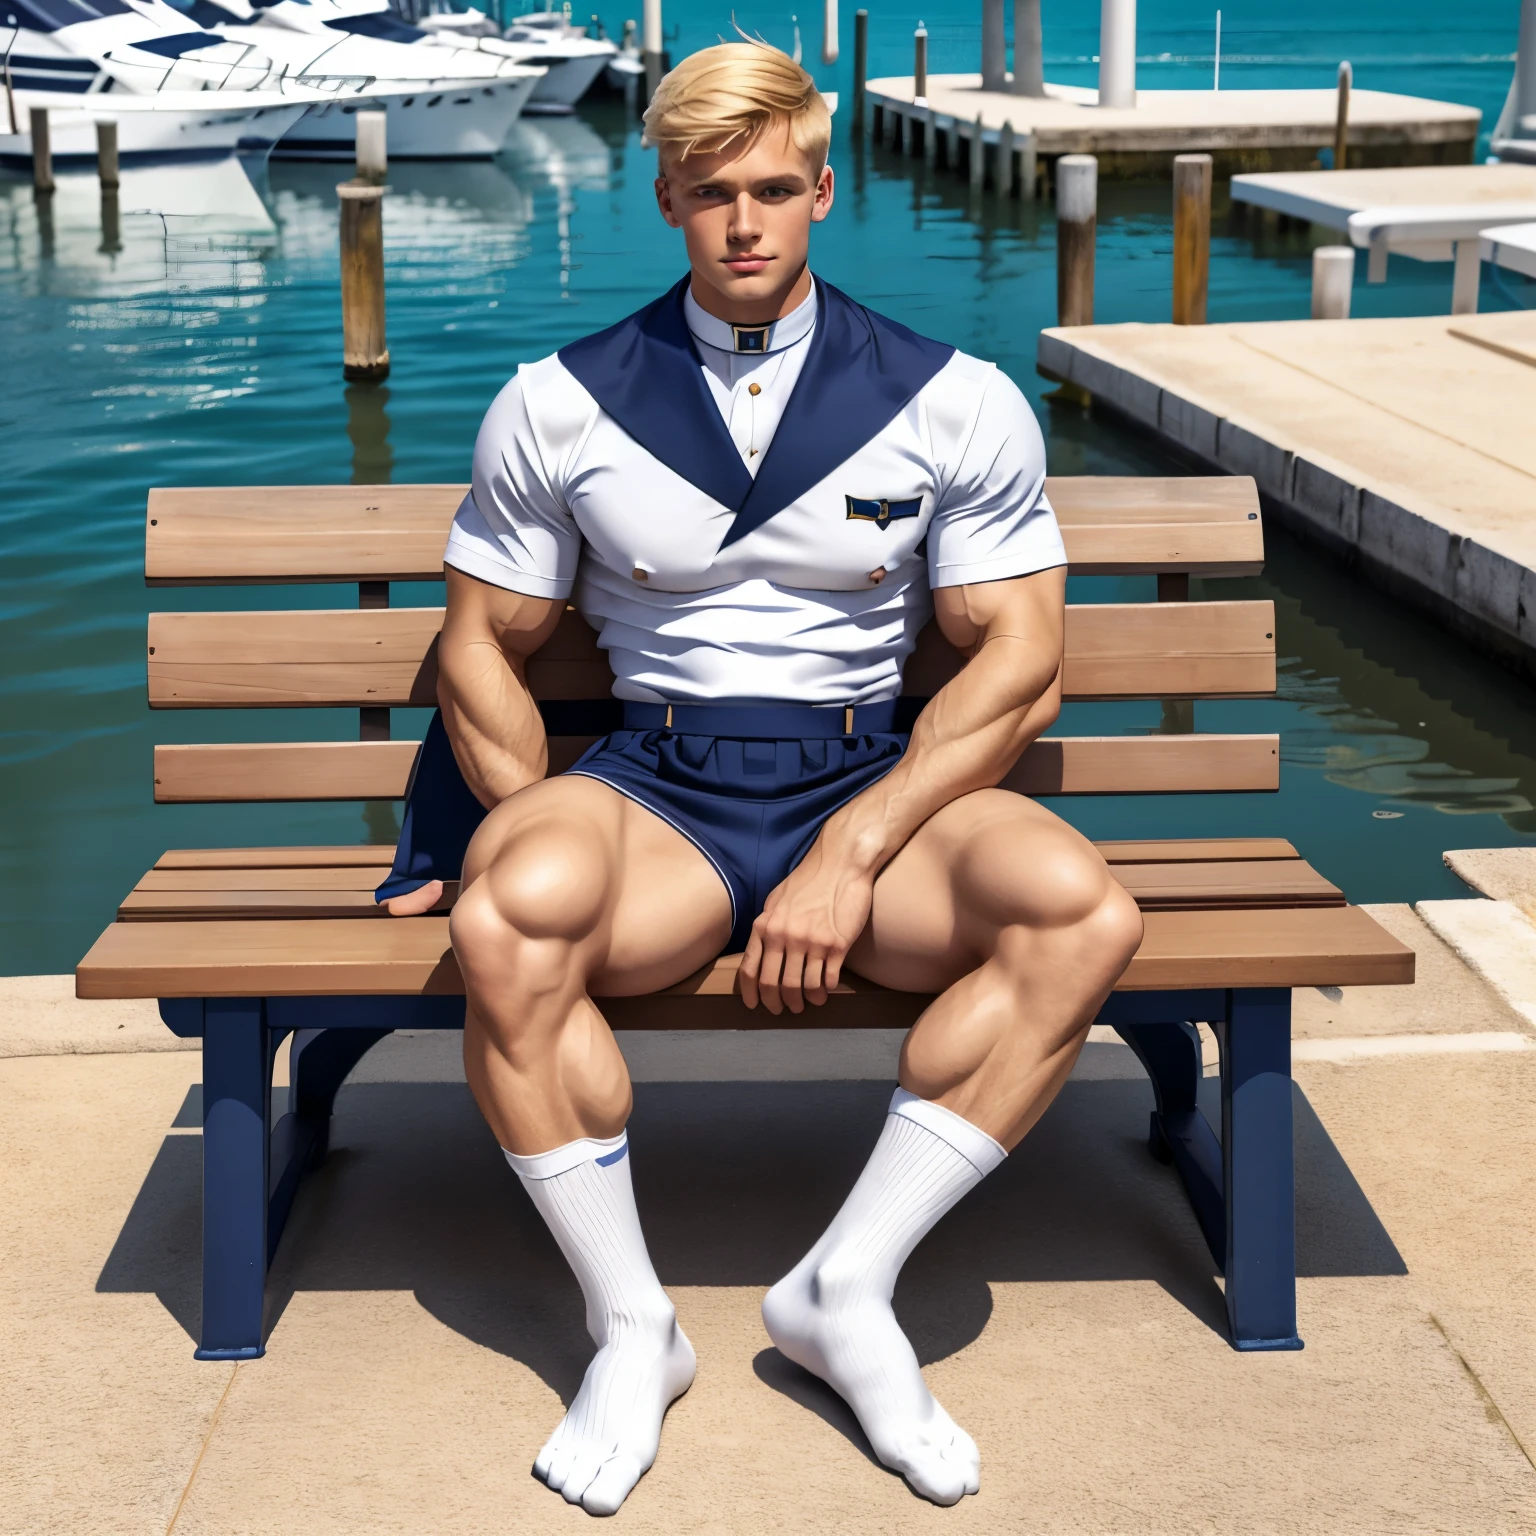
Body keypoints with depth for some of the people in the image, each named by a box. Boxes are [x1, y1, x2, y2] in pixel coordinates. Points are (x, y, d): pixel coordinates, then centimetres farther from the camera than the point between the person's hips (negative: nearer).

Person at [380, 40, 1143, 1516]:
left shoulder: (955, 402, 2)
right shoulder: (559, 404, 4)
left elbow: (1019, 661, -2)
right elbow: (483, 646, 8)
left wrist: (853, 855, -14)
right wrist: (548, 851, -8)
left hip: (873, 779, 1)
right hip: (655, 779, 0)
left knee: (1082, 908, -30)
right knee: (506, 923, -34)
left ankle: (845, 1286, -17)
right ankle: (629, 1326, -14)